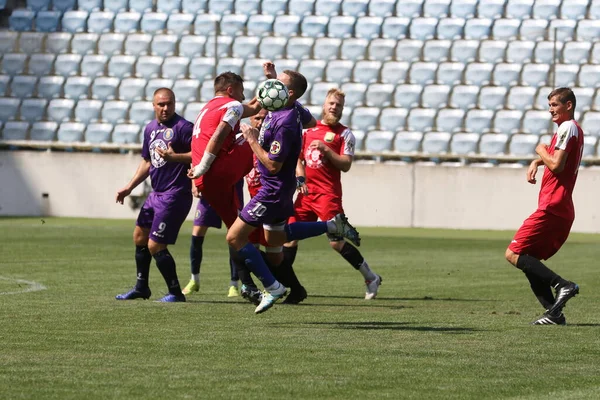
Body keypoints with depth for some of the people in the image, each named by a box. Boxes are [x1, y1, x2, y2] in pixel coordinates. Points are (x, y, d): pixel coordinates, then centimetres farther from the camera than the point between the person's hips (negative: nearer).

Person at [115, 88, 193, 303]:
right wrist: (129, 187, 21)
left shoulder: (183, 127, -13)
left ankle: (175, 293, 1)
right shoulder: (150, 129, 13)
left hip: (175, 194, -9)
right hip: (156, 194, 9)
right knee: (139, 236, 18)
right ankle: (141, 287, 33)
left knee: (155, 245, -10)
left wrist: (175, 157, -31)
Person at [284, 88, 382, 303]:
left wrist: (326, 149, -18)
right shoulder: (309, 129, 16)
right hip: (306, 192, 5)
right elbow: (299, 157, 21)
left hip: (328, 194, -5)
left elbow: (346, 165, -8)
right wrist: (300, 177, 3)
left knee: (336, 241, -8)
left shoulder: (344, 134, 1)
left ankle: (371, 278, 6)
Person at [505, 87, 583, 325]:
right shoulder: (572, 128, 21)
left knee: (514, 254, -13)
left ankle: (562, 285, -22)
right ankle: (554, 313, 1)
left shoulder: (568, 128, -10)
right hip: (563, 210, 10)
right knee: (529, 261, 11)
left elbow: (556, 164, -19)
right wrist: (536, 162, 16)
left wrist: (542, 152, 0)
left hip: (551, 208, -10)